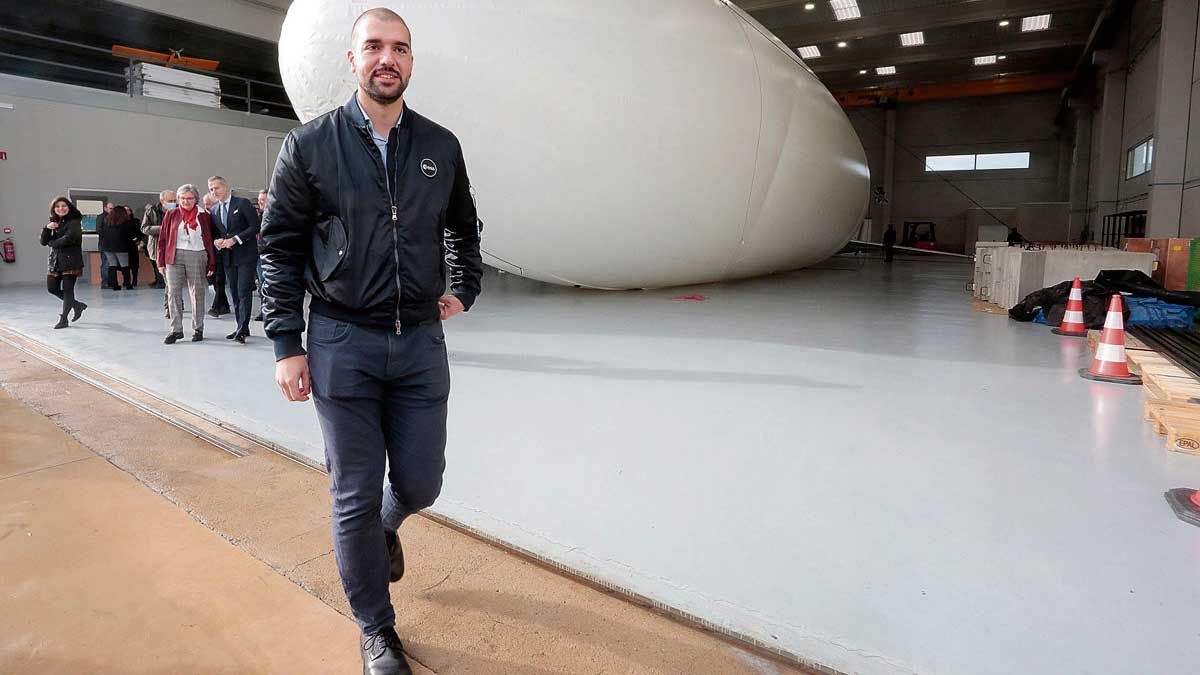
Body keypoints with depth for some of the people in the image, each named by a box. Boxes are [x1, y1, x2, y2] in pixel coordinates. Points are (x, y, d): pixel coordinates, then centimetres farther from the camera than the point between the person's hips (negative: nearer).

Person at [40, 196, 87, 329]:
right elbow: (43, 242, 7)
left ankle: (63, 319, 1)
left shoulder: (75, 222, -5)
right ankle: (77, 305, 25)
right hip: (54, 259, 7)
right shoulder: (53, 222, 13)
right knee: (52, 288, 7)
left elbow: (67, 239, -17)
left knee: (67, 288, -5)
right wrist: (47, 228, -9)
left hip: (71, 260, -7)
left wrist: (52, 243, -2)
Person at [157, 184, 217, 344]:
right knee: (173, 293, -1)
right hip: (174, 257, 1)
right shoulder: (171, 215, 9)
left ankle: (198, 329, 11)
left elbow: (210, 240, 5)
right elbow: (163, 238, 8)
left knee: (197, 293, 3)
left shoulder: (204, 216, 6)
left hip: (197, 257, -1)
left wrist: (211, 264, 1)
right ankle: (176, 329, 4)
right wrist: (161, 262, 3)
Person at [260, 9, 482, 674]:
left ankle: (386, 528, 47)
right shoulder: (309, 145, 0)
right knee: (355, 499, 4)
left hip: (421, 343, 3)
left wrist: (463, 289, 12)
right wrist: (286, 346, -3)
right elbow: (280, 248, 1)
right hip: (341, 345, -2)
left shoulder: (441, 146, 7)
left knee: (419, 483, 8)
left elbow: (463, 227, 23)